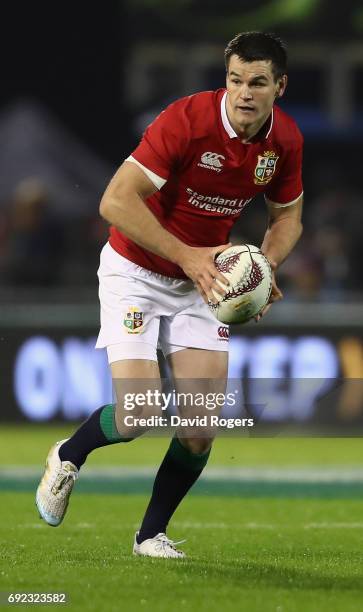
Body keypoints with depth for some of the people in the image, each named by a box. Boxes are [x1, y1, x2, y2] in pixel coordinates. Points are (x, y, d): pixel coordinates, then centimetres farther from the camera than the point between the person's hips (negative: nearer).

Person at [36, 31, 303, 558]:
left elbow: (287, 216, 11)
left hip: (201, 280, 5)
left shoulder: (286, 140, -7)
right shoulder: (188, 119, -25)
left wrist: (265, 264, -9)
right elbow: (116, 201, -26)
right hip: (135, 272, -5)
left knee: (202, 427, -6)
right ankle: (67, 458, 17)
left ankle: (152, 534, 15)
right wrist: (186, 256, -29)